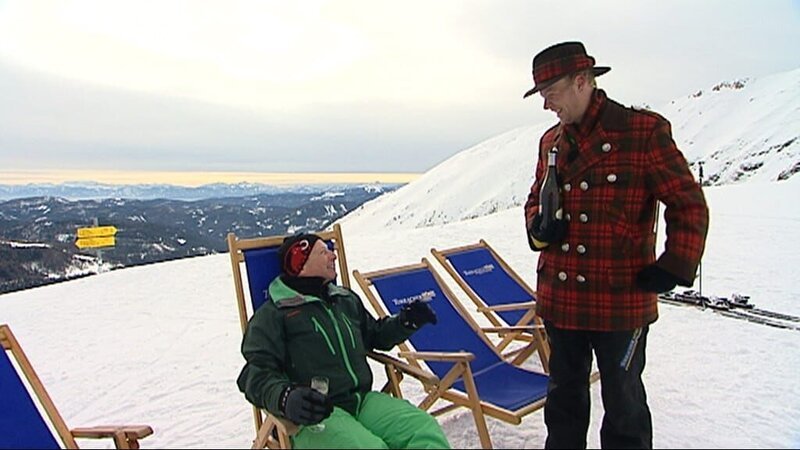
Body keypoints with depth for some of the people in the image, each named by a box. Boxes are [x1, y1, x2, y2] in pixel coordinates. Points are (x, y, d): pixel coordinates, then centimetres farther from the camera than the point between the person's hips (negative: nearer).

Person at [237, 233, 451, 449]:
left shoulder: (347, 300, 19)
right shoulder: (271, 315, 1)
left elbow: (374, 335, 33)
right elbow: (258, 373, -7)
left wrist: (406, 323, 13)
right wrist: (285, 399, -29)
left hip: (363, 400, 5)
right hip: (313, 415, -5)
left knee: (426, 429, -21)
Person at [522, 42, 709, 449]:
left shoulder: (644, 131, -8)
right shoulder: (551, 142, 9)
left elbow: (689, 205, -5)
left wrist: (673, 267, -12)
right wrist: (539, 228, -3)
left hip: (622, 300, -5)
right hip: (559, 300, 6)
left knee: (624, 405, 11)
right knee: (564, 397, 20)